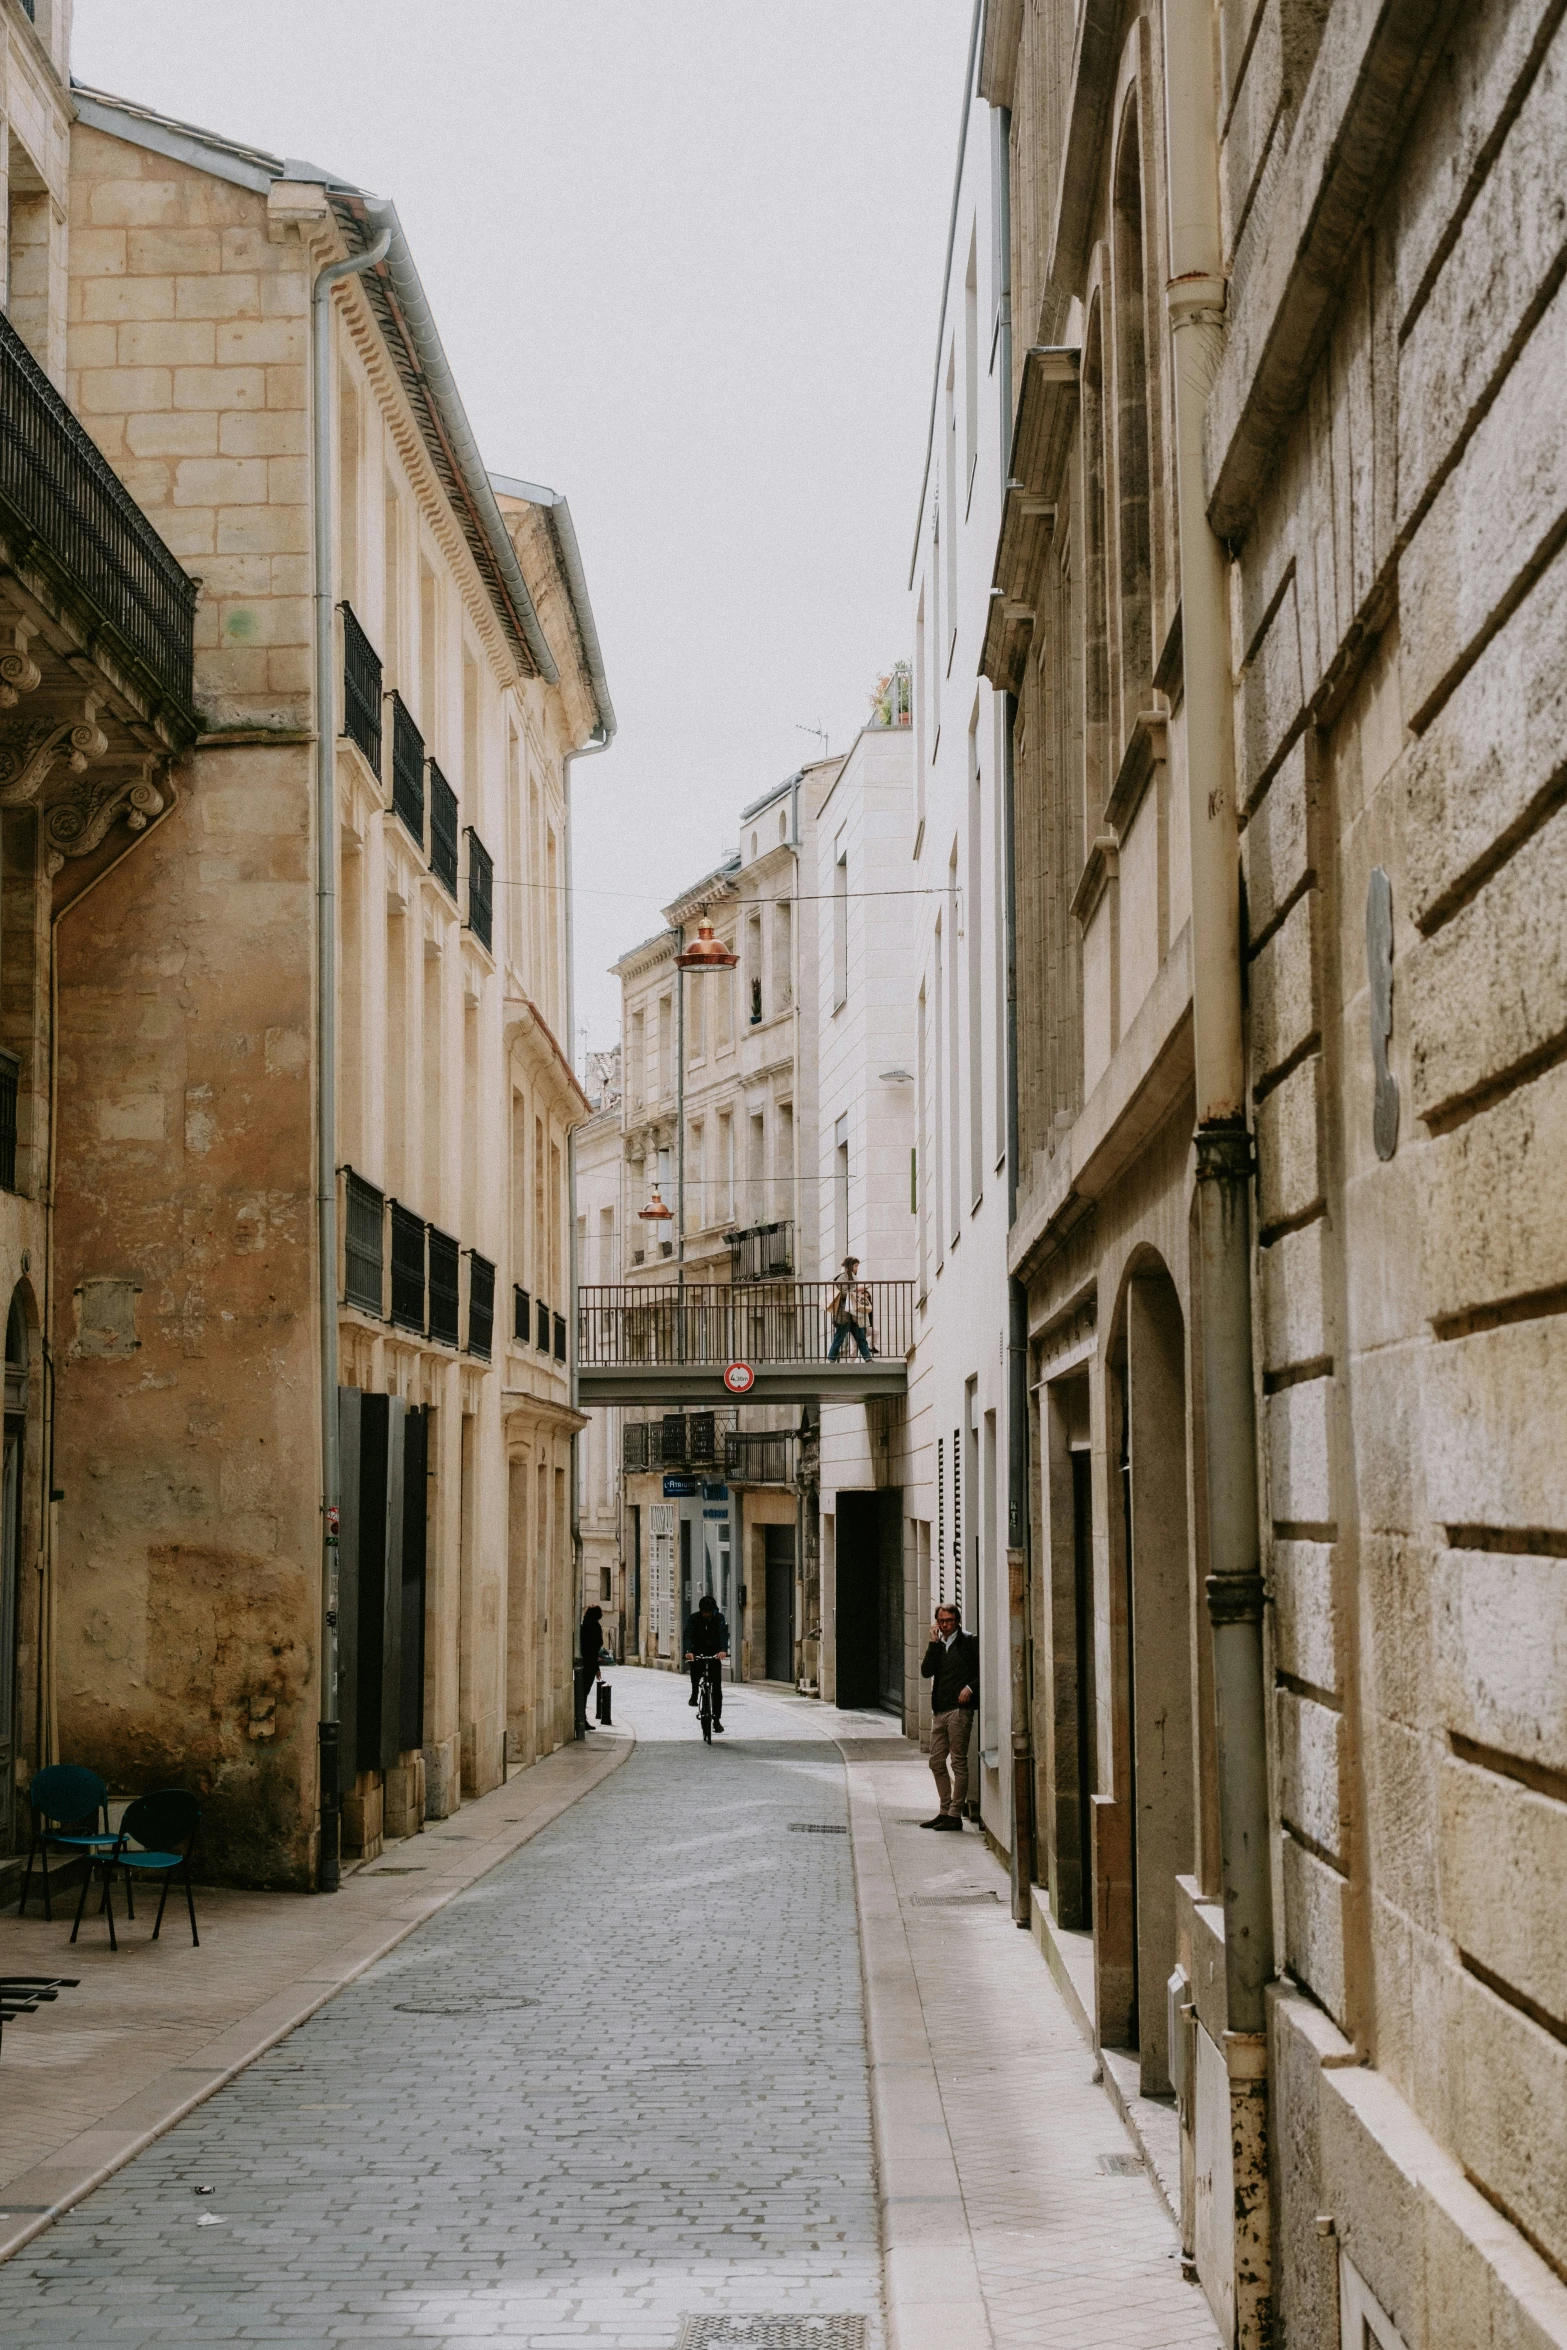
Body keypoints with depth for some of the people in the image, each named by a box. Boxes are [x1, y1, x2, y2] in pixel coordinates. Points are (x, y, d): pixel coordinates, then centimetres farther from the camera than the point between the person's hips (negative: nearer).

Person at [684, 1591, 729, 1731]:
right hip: (698, 1653, 0)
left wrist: (723, 1650, -42)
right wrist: (688, 1651, -39)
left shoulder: (719, 1618, -7)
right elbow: (688, 1635, -20)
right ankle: (694, 1692, 3)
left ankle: (717, 1719, 5)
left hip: (714, 1655, 0)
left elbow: (723, 1634, -22)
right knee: (695, 1668, -29)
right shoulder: (693, 1618, -7)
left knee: (717, 1688, -3)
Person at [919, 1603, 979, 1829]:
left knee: (958, 1762, -5)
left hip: (959, 1708, -7)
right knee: (937, 1763, 9)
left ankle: (955, 1814, -3)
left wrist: (970, 1688, -17)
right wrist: (934, 1642, 0)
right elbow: (927, 1671, 3)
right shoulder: (938, 1645, 17)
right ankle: (945, 1811, 17)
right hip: (939, 1710, 7)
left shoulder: (969, 1641, 0)